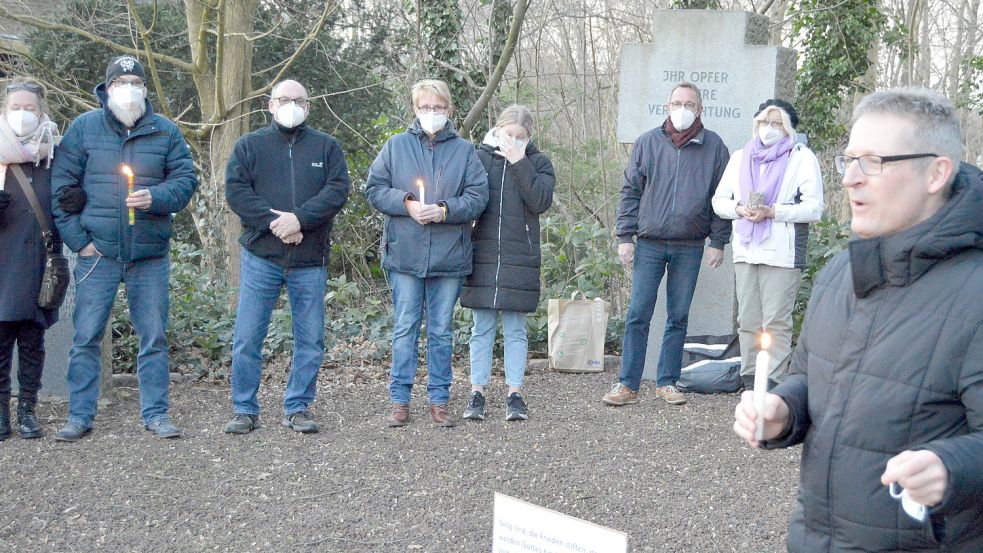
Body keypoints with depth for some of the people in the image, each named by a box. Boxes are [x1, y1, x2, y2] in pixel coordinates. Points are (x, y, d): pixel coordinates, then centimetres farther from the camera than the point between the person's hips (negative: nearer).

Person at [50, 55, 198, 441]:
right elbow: (59, 186, 3)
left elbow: (186, 180, 4)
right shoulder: (83, 128, 4)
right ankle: (79, 415, 11)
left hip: (150, 255, 1)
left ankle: (155, 413, 15)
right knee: (86, 337, 1)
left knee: (154, 336, 5)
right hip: (98, 252, -1)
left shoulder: (166, 132, 8)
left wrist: (154, 198, -16)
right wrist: (78, 239, -5)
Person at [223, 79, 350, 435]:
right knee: (247, 338, 0)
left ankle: (298, 408, 17)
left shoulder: (326, 147, 10)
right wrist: (273, 221, -17)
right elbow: (235, 190, -4)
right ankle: (245, 410, 11)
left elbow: (337, 190, -4)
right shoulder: (249, 145, 9)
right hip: (261, 256, -1)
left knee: (311, 339, 5)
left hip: (310, 261, 1)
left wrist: (299, 218, -18)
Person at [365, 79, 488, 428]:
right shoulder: (396, 146, 6)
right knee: (405, 329, 4)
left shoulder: (464, 150, 5)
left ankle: (439, 401, 17)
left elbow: (478, 197, -1)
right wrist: (406, 203, -12)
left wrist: (444, 210, -16)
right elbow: (374, 189, 4)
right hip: (405, 254, 0)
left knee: (441, 331, 8)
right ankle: (400, 401, 11)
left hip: (449, 256, 0)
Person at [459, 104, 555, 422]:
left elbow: (541, 202, -10)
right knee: (482, 329, 4)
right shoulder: (480, 157, 7)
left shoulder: (538, 162, 6)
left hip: (520, 260, -1)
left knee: (515, 329, 3)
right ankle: (477, 393, 10)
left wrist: (519, 163, -13)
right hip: (483, 257, 1)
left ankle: (515, 395, 9)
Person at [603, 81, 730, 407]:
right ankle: (628, 385, 2)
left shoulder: (714, 147, 5)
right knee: (638, 315, -3)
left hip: (690, 248, 0)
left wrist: (718, 242, 2)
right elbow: (630, 192, 7)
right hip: (649, 244, 0)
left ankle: (667, 383, 17)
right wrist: (625, 237, 1)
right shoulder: (647, 143, 5)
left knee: (678, 317, 7)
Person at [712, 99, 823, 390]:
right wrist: (740, 209, -5)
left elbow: (814, 208, -6)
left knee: (776, 322, -7)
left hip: (782, 253, -5)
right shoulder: (741, 157, 19)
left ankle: (772, 384, -5)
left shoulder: (802, 157, 3)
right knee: (747, 320, 6)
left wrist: (772, 211, -17)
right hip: (745, 251, 5)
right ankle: (750, 380, 13)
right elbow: (719, 200, 17)